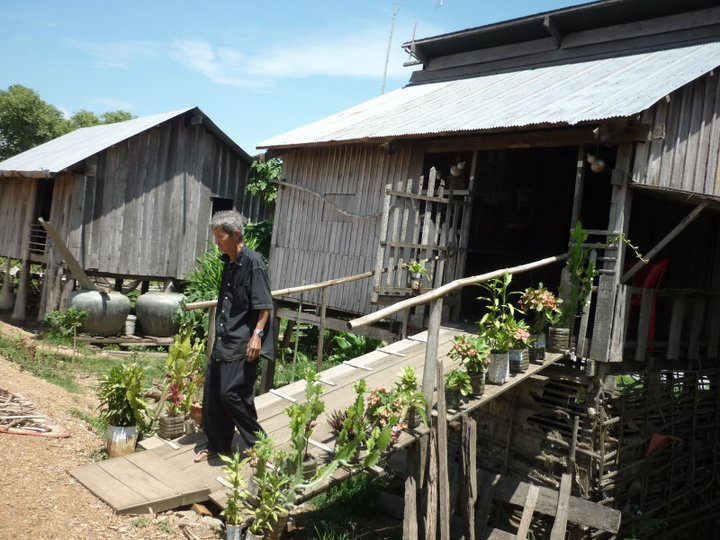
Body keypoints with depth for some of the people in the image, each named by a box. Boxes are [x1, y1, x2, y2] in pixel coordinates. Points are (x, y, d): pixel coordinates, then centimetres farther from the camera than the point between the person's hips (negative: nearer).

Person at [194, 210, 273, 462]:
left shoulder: (253, 262, -13)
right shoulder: (228, 262, 13)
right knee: (212, 394, 11)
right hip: (223, 340, 9)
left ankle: (258, 443, 6)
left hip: (243, 343, -9)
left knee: (232, 393, -11)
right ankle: (216, 445, 26)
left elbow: (264, 305, -16)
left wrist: (257, 334, -23)